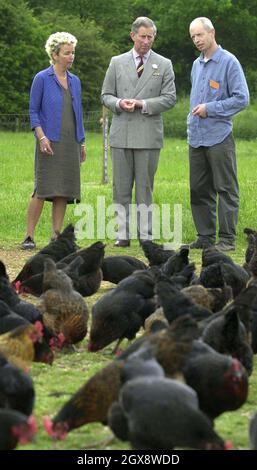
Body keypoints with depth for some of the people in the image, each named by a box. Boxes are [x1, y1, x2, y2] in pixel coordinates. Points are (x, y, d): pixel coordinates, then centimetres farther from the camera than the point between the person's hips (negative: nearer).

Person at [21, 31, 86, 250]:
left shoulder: (75, 81, 13)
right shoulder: (42, 79, -3)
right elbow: (33, 111, -3)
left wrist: (82, 143, 16)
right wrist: (41, 137, -15)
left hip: (70, 142, 5)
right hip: (50, 142, -5)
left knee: (64, 190, 3)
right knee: (43, 189, -9)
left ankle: (57, 235, 7)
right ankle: (29, 236, -6)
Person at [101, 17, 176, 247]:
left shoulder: (164, 65, 7)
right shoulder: (117, 63, 11)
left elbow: (169, 98, 1)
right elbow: (106, 95, 12)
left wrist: (143, 104, -12)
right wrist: (119, 103, -10)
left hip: (149, 133, -2)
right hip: (121, 133, 2)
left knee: (145, 187, 0)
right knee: (121, 187, 2)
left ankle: (145, 235, 3)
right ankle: (123, 234, 6)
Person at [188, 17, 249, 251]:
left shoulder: (229, 62, -6)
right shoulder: (197, 65, 17)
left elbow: (242, 98, -11)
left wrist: (210, 108, -13)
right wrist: (193, 116, 14)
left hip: (219, 136, -7)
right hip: (196, 137, 7)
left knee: (226, 189, -4)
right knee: (199, 190, 8)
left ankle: (227, 238, -2)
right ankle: (205, 236, 15)